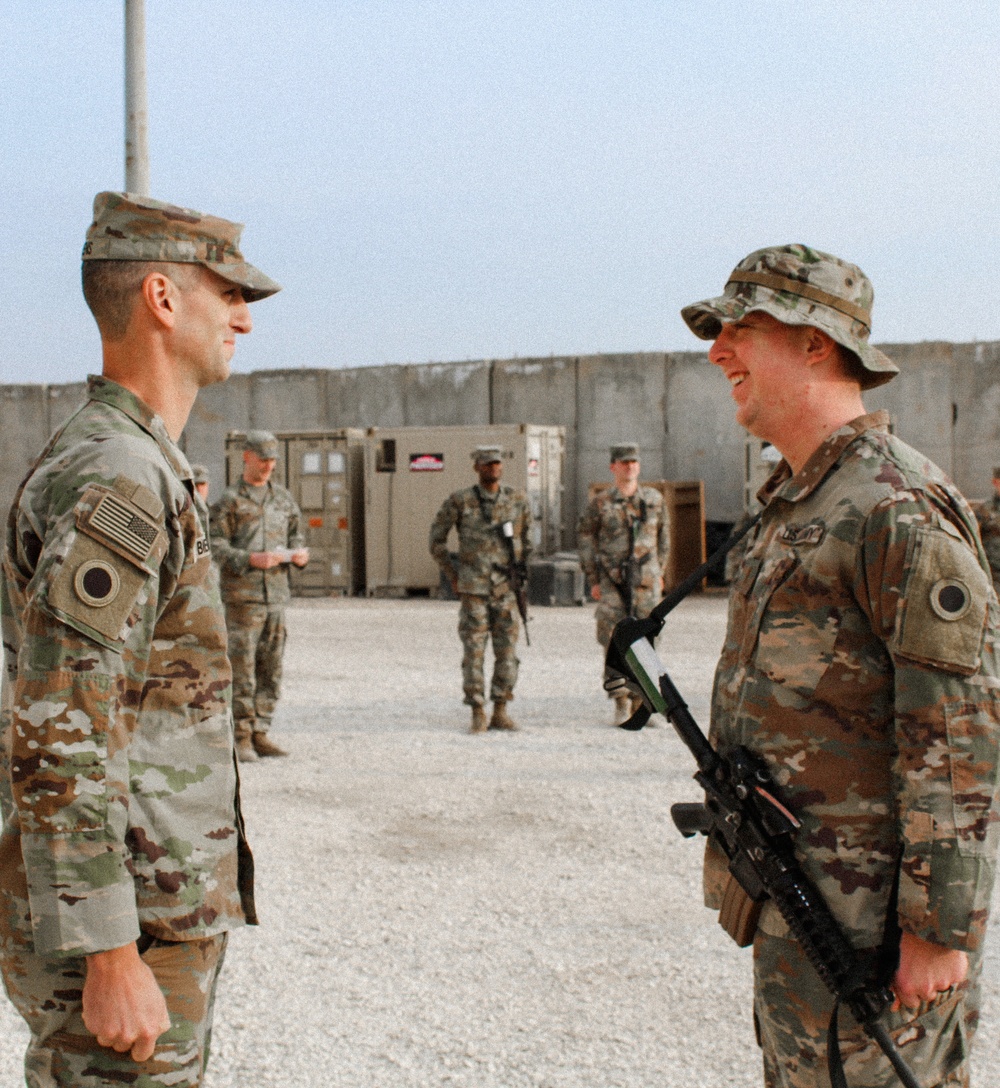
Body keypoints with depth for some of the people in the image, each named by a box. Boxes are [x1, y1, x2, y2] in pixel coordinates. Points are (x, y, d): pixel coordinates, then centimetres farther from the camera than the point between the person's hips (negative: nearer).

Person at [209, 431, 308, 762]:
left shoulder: (283, 497, 14)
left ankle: (260, 734, 14)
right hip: (241, 595, -5)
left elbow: (295, 533, 21)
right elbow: (215, 546, -7)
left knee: (271, 669, 7)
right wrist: (251, 560, -21)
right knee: (241, 669, -5)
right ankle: (240, 738, 0)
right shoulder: (229, 501, -2)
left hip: (276, 594, 5)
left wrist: (299, 553, -1)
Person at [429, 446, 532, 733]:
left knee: (507, 650, 2)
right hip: (473, 590, -2)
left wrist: (522, 570, 13)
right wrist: (452, 576, 3)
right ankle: (478, 714, 5)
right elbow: (436, 539, 4)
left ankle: (501, 712, 11)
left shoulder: (517, 501, 4)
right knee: (473, 650, -2)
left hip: (506, 590, 3)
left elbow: (526, 537, 20)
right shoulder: (459, 502, -4)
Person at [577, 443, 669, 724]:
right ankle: (621, 703, 7)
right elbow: (586, 539, 4)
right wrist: (593, 580, 0)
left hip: (646, 580, 2)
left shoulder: (655, 500, 9)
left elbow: (664, 536, 19)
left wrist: (660, 572, 15)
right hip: (612, 581, -2)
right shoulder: (600, 503, 1)